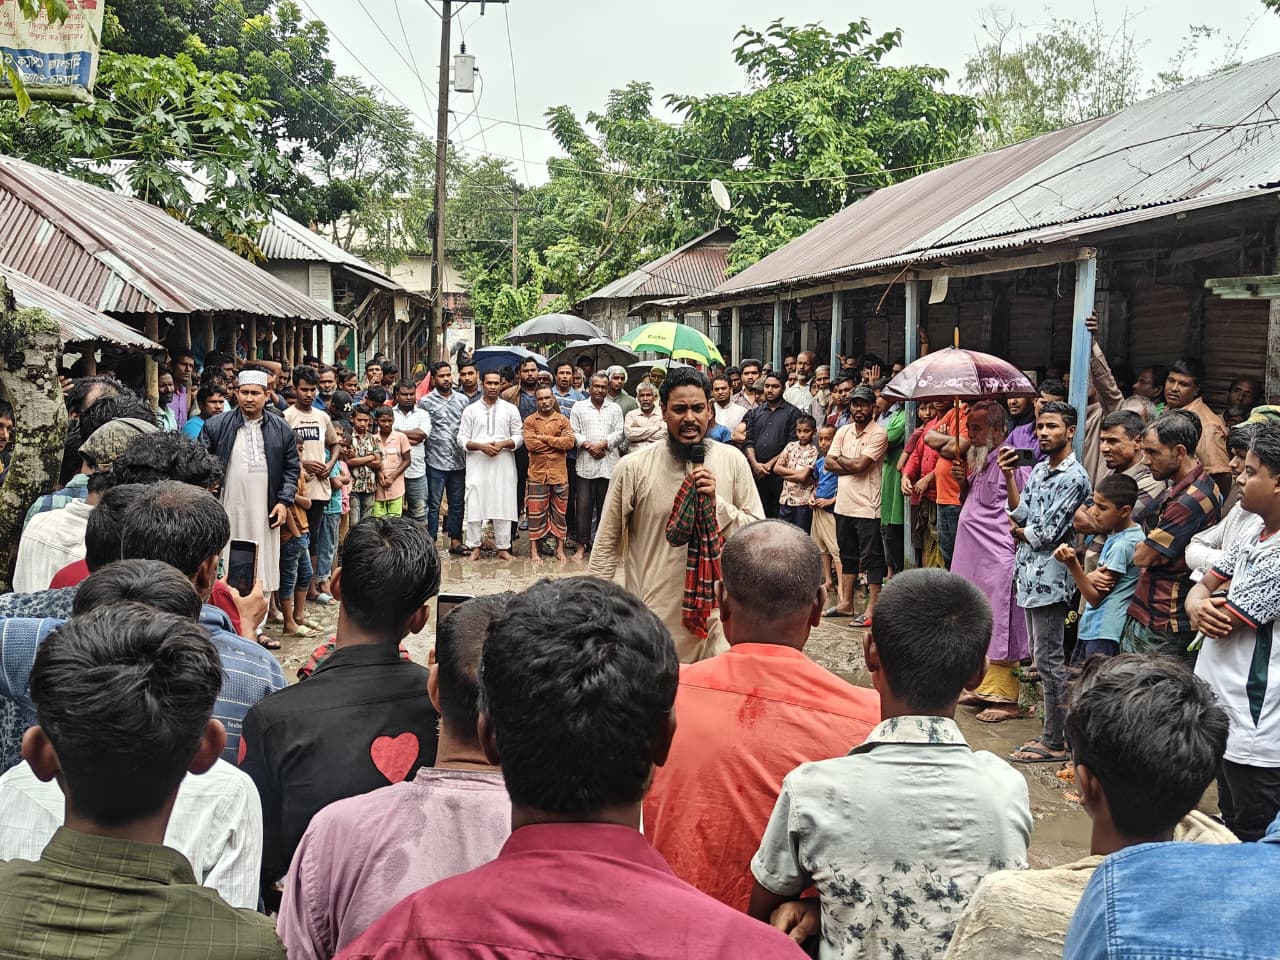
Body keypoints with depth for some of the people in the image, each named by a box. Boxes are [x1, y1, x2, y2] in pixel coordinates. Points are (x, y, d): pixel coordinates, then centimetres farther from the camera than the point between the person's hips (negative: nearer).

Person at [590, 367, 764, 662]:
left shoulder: (733, 461, 0)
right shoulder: (633, 467, -6)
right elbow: (607, 544, 1)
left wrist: (717, 503, -12)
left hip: (716, 612, 2)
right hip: (653, 613, -2)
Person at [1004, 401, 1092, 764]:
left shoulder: (1073, 477, -13)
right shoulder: (1039, 469, 13)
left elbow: (1047, 533, -15)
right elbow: (1020, 513, 6)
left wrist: (1017, 530, 1)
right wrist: (1009, 477, -3)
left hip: (1049, 578, -9)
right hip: (1030, 575, 9)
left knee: (1049, 660, -3)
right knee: (1045, 658, 13)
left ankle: (1055, 742, 5)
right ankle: (1052, 733, 22)